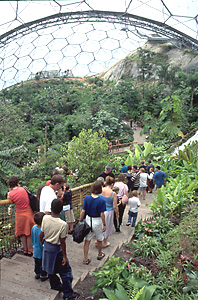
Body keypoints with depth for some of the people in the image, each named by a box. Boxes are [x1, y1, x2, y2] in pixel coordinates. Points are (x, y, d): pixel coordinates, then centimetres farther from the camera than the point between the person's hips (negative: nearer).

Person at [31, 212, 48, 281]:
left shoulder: (34, 227, -12)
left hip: (35, 251, 7)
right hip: (42, 252, -6)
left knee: (37, 264, 26)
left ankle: (37, 274, 43)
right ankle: (43, 276, 33)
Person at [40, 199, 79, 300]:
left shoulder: (45, 218, -15)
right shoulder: (63, 224, -26)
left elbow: (41, 234, -4)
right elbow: (62, 242, -18)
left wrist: (41, 241, 18)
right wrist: (64, 256, -7)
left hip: (47, 246, 5)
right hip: (57, 249, -5)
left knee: (51, 268, 24)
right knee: (65, 271, 11)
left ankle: (55, 285, 45)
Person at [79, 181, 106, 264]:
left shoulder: (87, 198, -12)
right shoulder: (101, 201, -19)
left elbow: (83, 211, -7)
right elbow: (102, 214, -15)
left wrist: (80, 221, 5)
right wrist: (104, 225, -2)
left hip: (88, 220, 2)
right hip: (97, 221, -2)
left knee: (87, 240, 14)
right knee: (99, 239, 22)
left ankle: (85, 259, 21)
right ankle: (99, 254, 43)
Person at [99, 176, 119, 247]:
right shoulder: (113, 193, -18)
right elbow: (115, 207, -13)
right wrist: (117, 214, 4)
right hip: (108, 212, -3)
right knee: (106, 227, 16)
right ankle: (105, 243, 33)